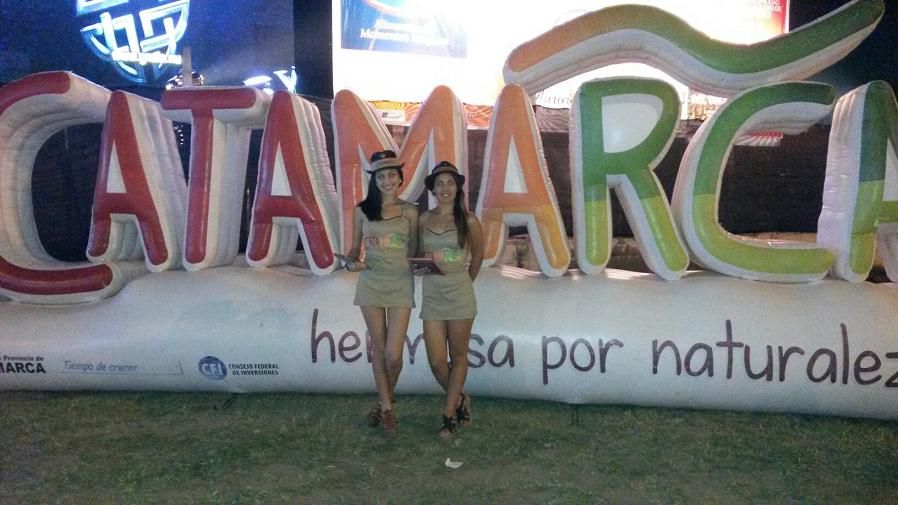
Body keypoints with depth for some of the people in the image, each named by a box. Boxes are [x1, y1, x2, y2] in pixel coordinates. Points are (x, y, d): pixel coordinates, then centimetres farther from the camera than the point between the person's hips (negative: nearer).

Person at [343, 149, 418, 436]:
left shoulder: (409, 211, 3)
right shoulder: (363, 210, 5)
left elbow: (414, 251, 7)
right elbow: (355, 248, 11)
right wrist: (351, 262, -10)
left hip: (400, 285, -1)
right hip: (370, 283, 1)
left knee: (393, 354, -5)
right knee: (378, 349, 9)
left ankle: (386, 402, 23)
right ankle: (386, 407, 24)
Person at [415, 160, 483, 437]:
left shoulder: (468, 221, -3)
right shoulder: (423, 219, 4)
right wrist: (421, 265, 2)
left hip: (460, 293, -2)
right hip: (431, 294, 2)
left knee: (458, 356, 6)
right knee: (436, 361, 1)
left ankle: (449, 414, 19)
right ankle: (460, 400, 27)